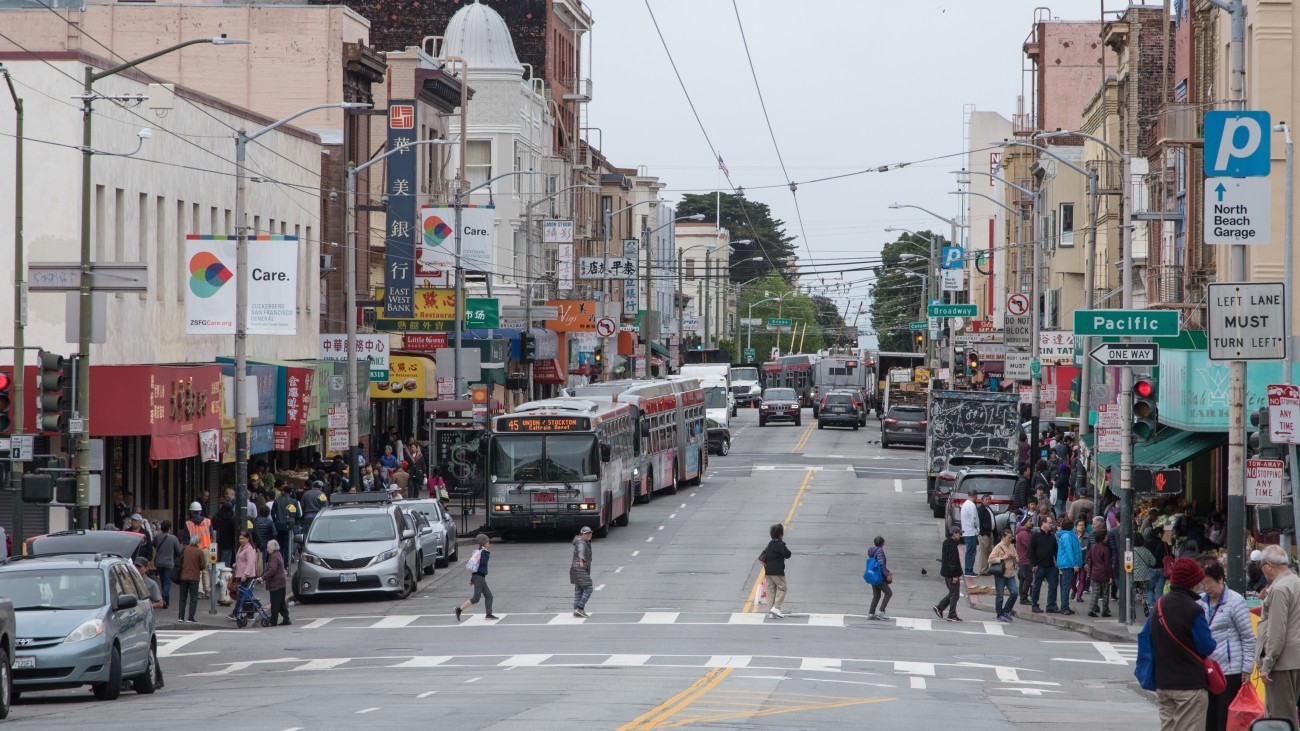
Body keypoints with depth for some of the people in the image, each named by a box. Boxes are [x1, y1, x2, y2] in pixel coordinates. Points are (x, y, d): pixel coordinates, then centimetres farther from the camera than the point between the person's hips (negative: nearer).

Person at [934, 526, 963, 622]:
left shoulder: (946, 543, 12)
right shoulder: (951, 545, -19)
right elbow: (952, 562, -22)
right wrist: (955, 575, -21)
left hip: (947, 573, 10)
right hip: (951, 574, -10)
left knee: (952, 593, 19)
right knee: (955, 594, -2)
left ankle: (939, 607, 18)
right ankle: (952, 615, 2)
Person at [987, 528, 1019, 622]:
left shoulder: (1012, 546, 12)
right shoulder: (998, 547, -7)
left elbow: (1017, 560, 20)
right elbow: (990, 559, -14)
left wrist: (1014, 558, -3)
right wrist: (1002, 558, -18)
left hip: (1010, 574, 6)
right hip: (1000, 575, -6)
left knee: (1014, 593, -3)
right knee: (1000, 595, 1)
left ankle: (1006, 611, 14)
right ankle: (1000, 615, 12)